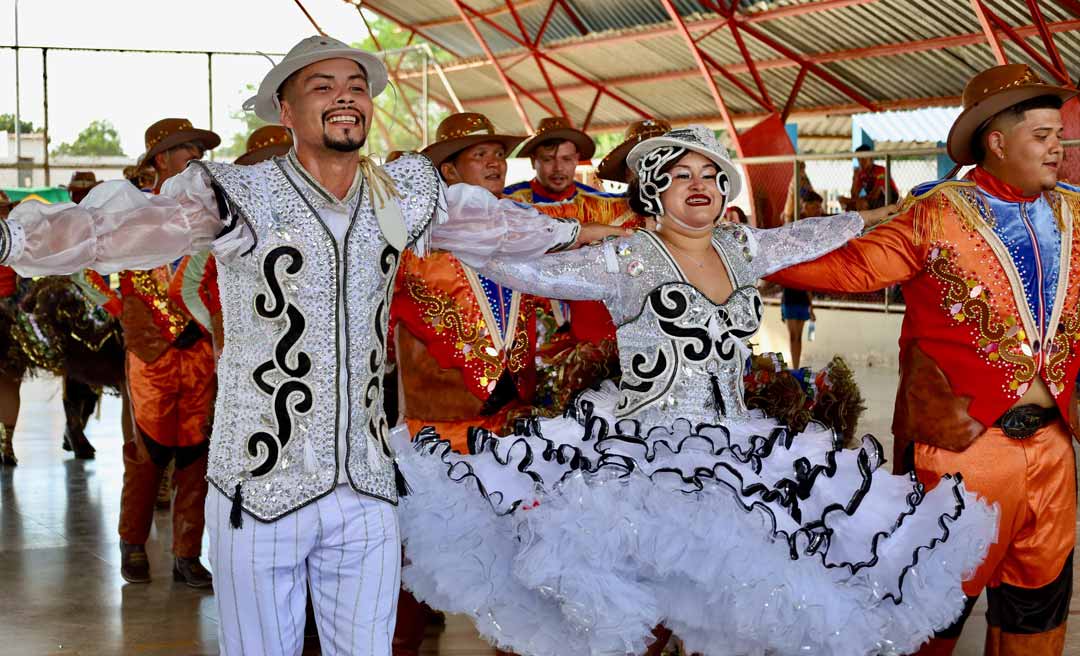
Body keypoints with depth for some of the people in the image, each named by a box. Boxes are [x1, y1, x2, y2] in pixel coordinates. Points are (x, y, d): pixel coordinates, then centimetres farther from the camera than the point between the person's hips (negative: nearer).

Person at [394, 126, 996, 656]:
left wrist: (872, 217, 36)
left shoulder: (739, 249, 12)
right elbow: (531, 270, -11)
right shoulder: (630, 261, -5)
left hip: (731, 450, 5)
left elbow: (808, 236, 27)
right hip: (644, 450, -5)